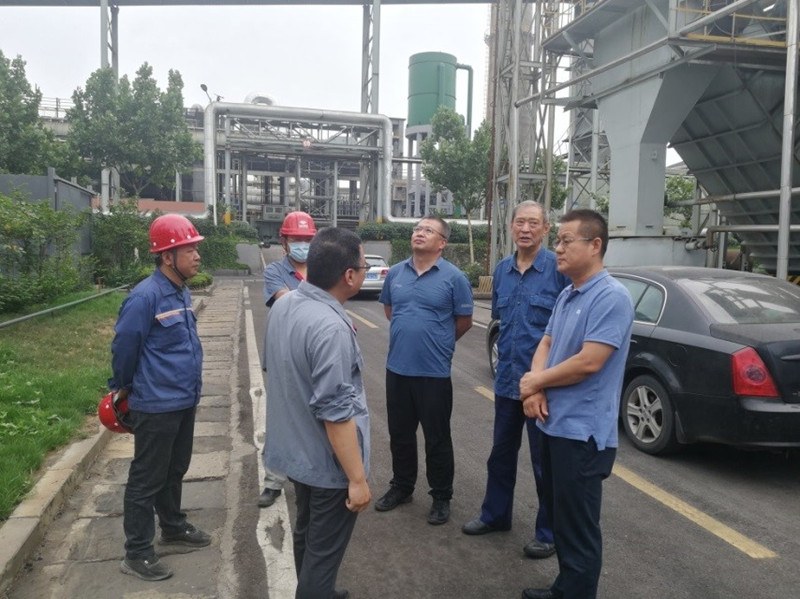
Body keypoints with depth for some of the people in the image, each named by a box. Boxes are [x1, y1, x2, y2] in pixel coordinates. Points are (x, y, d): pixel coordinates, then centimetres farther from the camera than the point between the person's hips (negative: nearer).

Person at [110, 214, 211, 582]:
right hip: (156, 406, -8)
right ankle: (137, 554, 18)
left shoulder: (182, 292, 6)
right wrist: (124, 388, 2)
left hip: (185, 401, 8)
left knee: (175, 470, 23)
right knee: (147, 479, 5)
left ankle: (173, 527, 41)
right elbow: (123, 348, -14)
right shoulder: (145, 297, -22)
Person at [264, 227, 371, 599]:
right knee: (324, 550, 10)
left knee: (305, 532, 27)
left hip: (295, 449, 9)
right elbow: (335, 412, -29)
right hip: (327, 461, -9)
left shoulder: (283, 305, -2)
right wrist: (357, 478, -21)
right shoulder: (331, 328, -30)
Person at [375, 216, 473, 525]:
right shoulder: (395, 273, 4)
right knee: (400, 434, 18)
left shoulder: (454, 277, -9)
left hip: (434, 371, -4)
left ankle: (441, 497, 24)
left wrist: (436, 341, 8)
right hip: (397, 368, 5)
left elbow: (464, 321, -1)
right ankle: (401, 486, 36)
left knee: (437, 438, 7)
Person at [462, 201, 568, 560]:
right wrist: (506, 351, 12)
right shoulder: (502, 270, 6)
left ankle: (549, 533, 25)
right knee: (501, 452, 20)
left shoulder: (558, 268, -13)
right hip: (507, 378, 6)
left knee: (545, 461, 8)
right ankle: (495, 514, 38)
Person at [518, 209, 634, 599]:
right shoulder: (566, 296, 10)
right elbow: (546, 344, 13)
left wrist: (536, 381, -9)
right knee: (561, 516, 21)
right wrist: (535, 387, -7)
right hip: (554, 422, 9)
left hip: (583, 430, -9)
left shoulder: (611, 297, -17)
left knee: (578, 527, 4)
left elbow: (589, 362, -23)